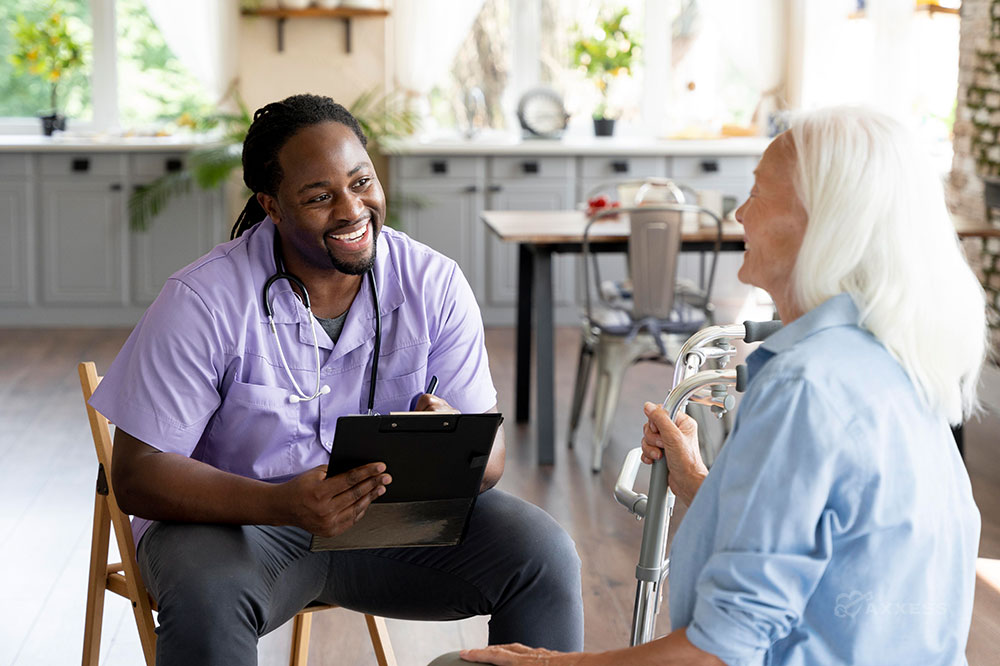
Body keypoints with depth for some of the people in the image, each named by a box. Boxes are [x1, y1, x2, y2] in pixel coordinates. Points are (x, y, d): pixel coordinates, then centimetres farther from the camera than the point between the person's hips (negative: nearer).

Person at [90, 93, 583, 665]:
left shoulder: (436, 286, -6)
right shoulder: (205, 303, -17)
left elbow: (490, 458, -6)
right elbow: (137, 474, -18)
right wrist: (286, 505, -34)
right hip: (238, 517, -3)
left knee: (543, 555, -16)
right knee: (208, 596, -38)